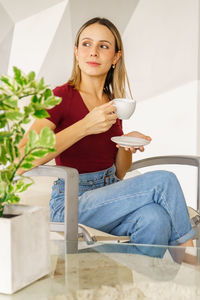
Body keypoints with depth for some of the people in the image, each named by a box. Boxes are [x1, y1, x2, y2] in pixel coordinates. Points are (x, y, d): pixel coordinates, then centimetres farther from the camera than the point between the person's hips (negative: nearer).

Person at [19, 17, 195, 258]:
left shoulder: (113, 103, 10)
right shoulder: (62, 97, -8)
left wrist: (127, 145, -5)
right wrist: (86, 126, -24)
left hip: (110, 202, 5)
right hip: (71, 204, -5)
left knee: (155, 218, -29)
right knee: (163, 180, -21)